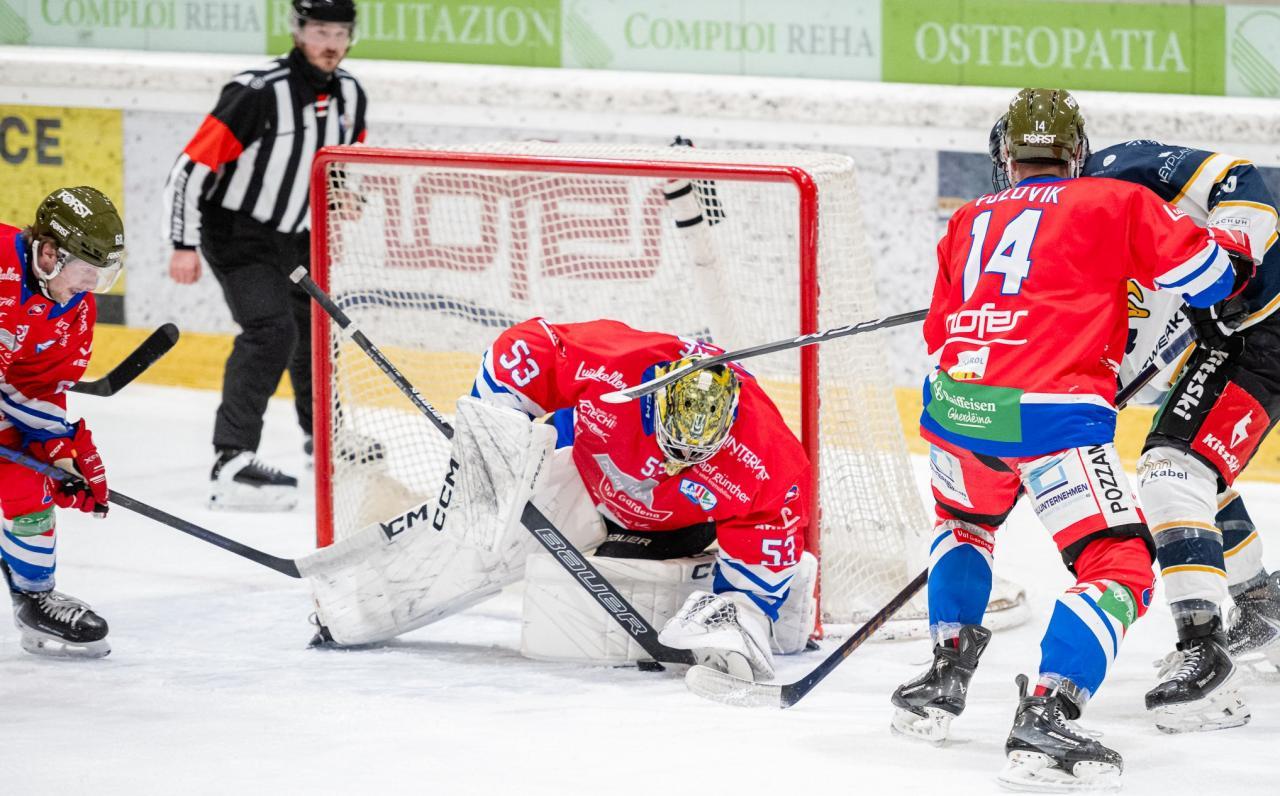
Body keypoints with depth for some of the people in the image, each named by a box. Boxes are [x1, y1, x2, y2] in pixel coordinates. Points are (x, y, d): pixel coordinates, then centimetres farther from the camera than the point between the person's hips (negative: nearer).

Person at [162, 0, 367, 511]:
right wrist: (184, 246, -25)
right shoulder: (258, 94, -25)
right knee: (272, 330, -24)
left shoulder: (350, 96, -2)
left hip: (296, 238, 8)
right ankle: (231, 463, -27)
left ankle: (322, 435, 46)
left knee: (316, 327, 21)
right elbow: (190, 167, -24)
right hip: (237, 233, -8)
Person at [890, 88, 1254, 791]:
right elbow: (1208, 271, 6)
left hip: (955, 405, 5)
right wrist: (1236, 254, 29)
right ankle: (1044, 718, -19)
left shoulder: (968, 222, 24)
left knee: (965, 522, 36)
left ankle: (943, 680, 27)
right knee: (1120, 568, 0)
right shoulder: (1111, 202, 9)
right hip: (1053, 413, -5)